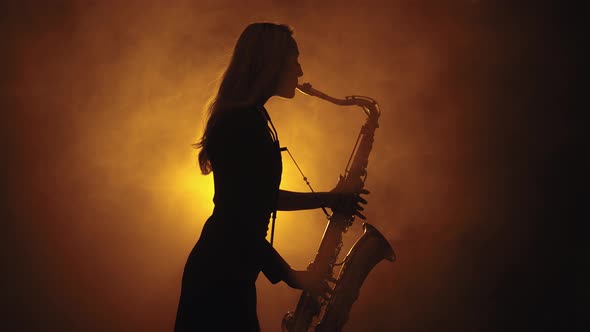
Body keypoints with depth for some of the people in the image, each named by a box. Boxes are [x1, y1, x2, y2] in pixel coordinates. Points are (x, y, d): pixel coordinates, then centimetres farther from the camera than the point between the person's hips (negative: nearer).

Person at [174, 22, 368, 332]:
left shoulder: (248, 119, 10)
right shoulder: (243, 123, -20)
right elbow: (238, 220, -22)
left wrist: (325, 199, 14)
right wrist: (291, 276, -13)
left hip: (229, 270, 10)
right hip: (220, 275, -10)